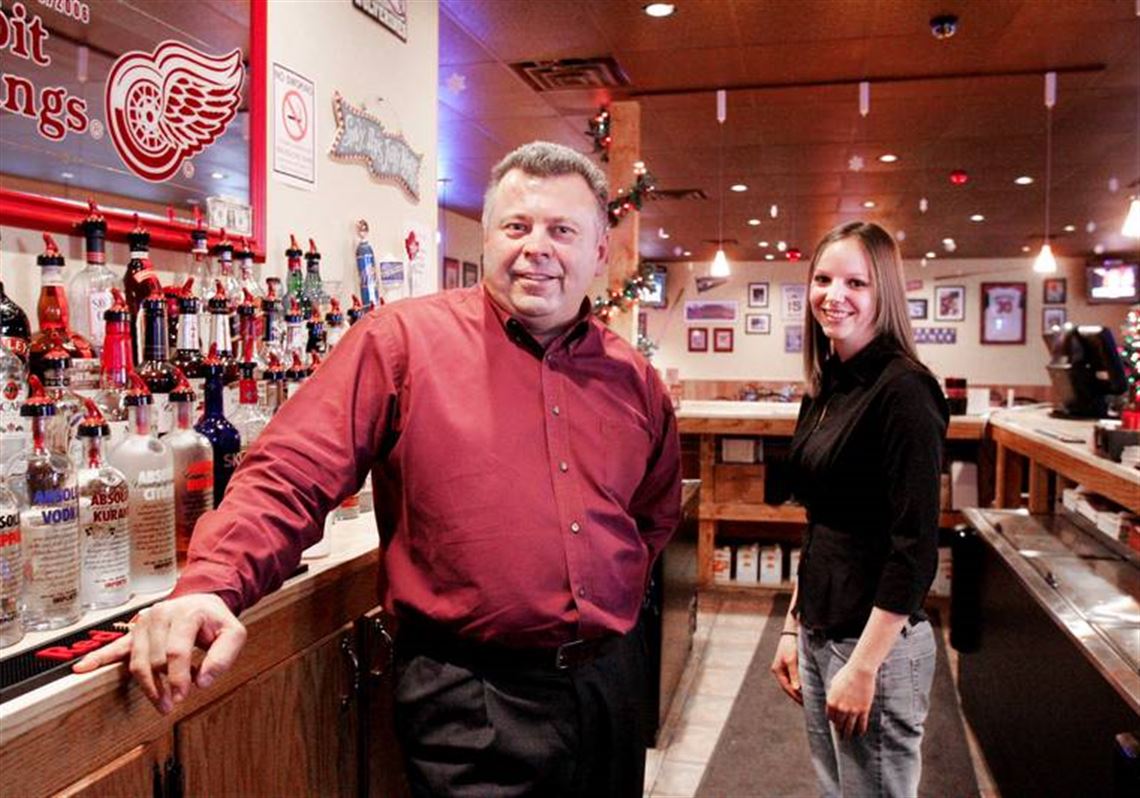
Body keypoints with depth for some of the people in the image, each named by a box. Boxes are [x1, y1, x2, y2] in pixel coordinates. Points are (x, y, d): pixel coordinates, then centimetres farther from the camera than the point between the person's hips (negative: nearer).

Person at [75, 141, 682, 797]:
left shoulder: (632, 378, 6)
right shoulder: (401, 341, -9)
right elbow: (292, 476, -16)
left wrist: (614, 595, 9)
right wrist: (213, 585, -31)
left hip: (612, 680, 6)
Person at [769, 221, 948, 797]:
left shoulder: (904, 389, -16)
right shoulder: (825, 390, 7)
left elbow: (916, 546, -19)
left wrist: (863, 665, -19)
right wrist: (793, 626, 15)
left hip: (877, 640, -7)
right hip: (819, 632, 8)